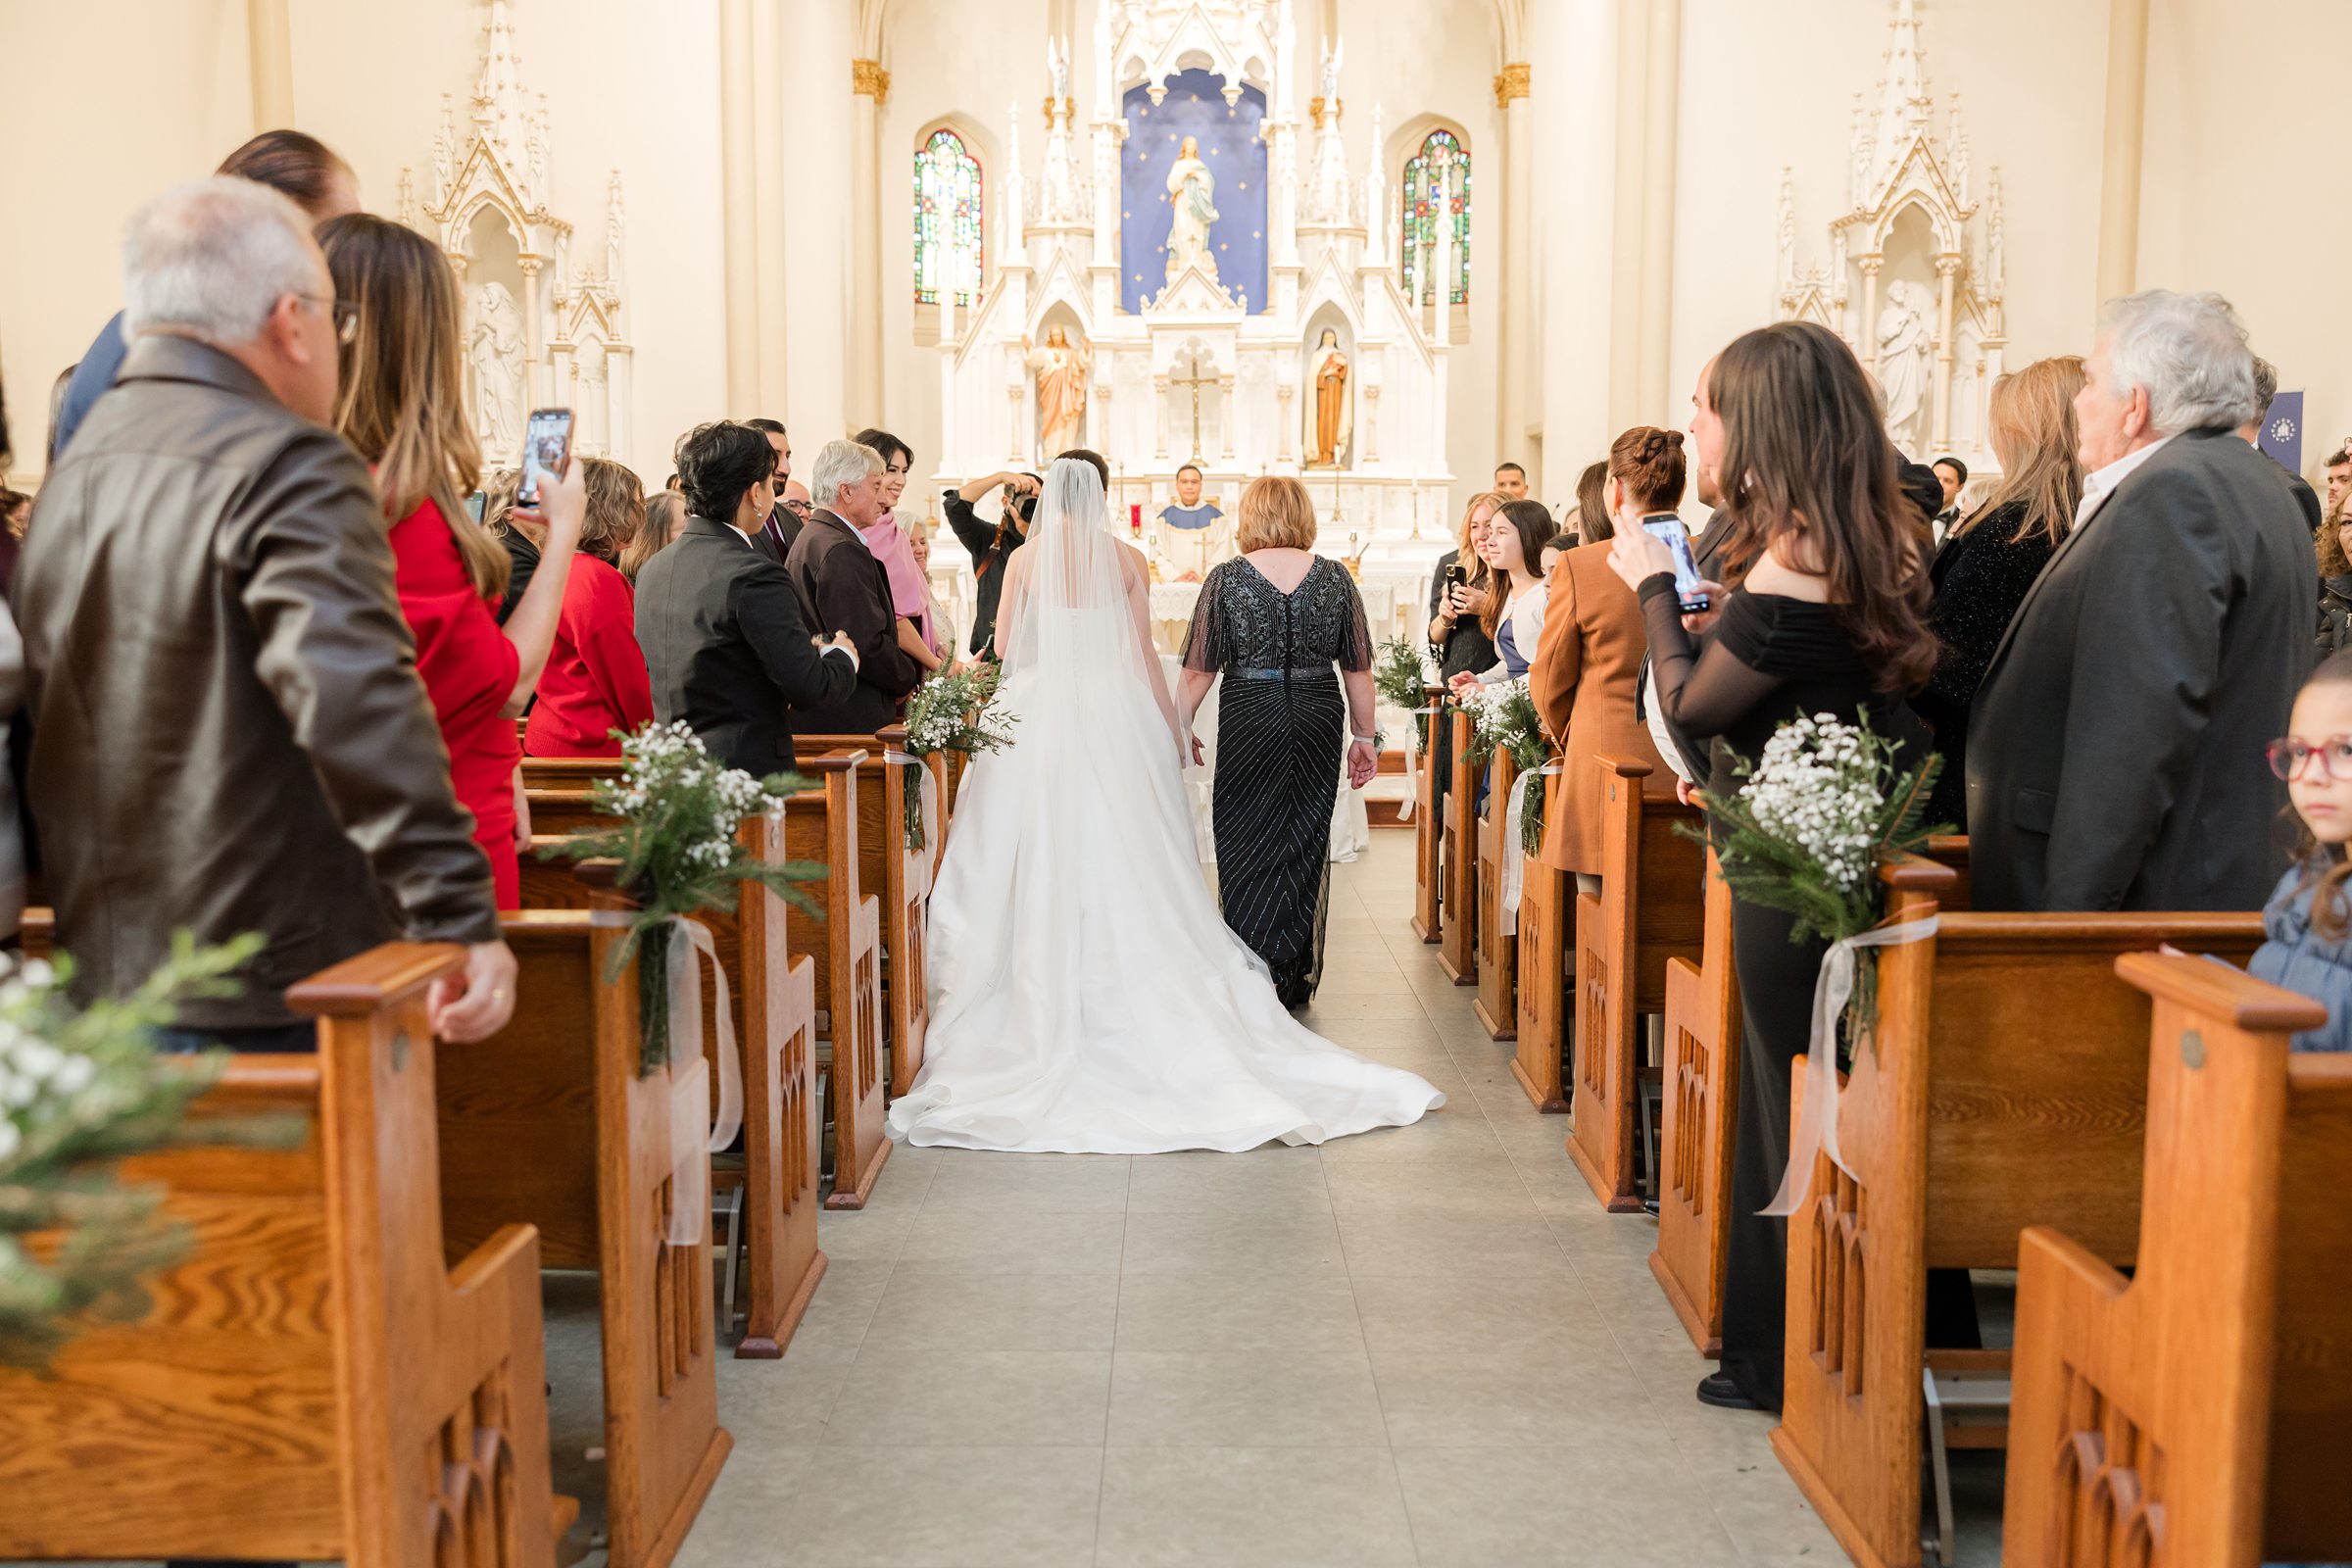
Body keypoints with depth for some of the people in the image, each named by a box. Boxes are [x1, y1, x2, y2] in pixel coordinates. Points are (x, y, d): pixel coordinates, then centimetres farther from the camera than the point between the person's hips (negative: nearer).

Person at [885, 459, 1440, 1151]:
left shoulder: (1025, 558, -1)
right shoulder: (1127, 559, 1)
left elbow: (1003, 646, 4)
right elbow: (1142, 654, 0)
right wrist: (1170, 725, 10)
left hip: (1038, 713, 0)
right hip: (1114, 714, 1)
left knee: (1041, 865, 5)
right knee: (1123, 860, 7)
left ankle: (1046, 1002, 9)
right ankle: (1122, 996, 10)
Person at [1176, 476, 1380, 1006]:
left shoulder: (1227, 578, -5)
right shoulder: (1335, 577, 1)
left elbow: (1199, 669, -4)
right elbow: (1358, 668, 4)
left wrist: (1181, 726, 7)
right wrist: (1364, 736, 11)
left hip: (1249, 718, -2)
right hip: (1319, 718, 3)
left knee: (1246, 843, 7)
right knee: (1307, 843, 12)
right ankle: (1298, 978, 21)